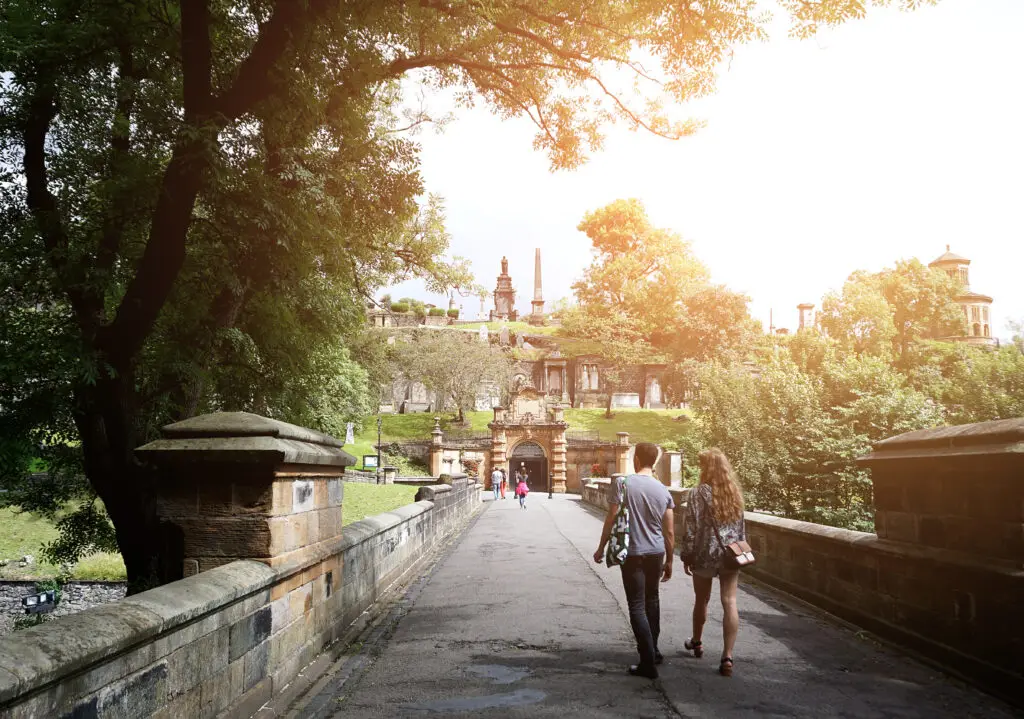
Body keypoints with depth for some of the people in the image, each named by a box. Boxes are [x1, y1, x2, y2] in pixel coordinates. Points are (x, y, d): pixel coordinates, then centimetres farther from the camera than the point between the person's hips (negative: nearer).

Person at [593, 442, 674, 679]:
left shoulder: (622, 484, -11)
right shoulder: (663, 490, 1)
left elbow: (611, 519, -11)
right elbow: (669, 532, 4)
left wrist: (601, 548, 2)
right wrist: (669, 562, 15)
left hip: (632, 553, -4)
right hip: (656, 553, 5)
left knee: (637, 607, 0)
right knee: (652, 600, 22)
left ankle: (648, 662, -3)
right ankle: (653, 650, 34)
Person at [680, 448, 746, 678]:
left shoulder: (699, 493, -12)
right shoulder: (735, 492, 5)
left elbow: (692, 528, -13)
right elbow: (741, 526, 11)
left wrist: (687, 555, -5)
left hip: (706, 554, -3)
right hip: (731, 555, 3)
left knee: (701, 600, 16)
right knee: (730, 602, 0)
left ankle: (696, 642, 36)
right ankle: (727, 657, -5)